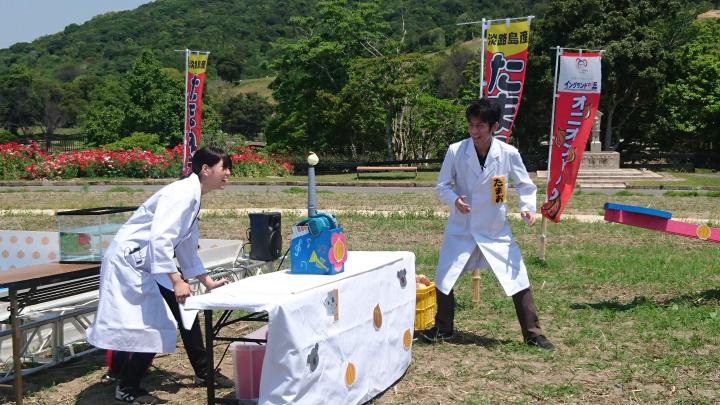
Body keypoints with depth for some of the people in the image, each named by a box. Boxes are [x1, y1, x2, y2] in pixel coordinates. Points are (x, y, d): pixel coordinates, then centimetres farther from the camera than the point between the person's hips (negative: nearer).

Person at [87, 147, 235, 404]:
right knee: (150, 326, -6)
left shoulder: (193, 198, 12)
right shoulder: (183, 193, -18)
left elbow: (186, 248, 21)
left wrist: (207, 282, 21)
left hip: (145, 265, 10)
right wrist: (177, 281, -29)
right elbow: (161, 238, -29)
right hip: (129, 261, -10)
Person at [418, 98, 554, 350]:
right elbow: (442, 186, -2)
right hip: (461, 229, 1)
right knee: (444, 280, 7)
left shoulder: (508, 154, -12)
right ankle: (443, 329, 30)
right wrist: (454, 199, -22)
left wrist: (527, 207, -15)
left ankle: (533, 334, 13)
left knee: (519, 280, -2)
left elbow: (525, 185, 3)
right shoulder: (456, 151, -12)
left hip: (496, 231, -1)